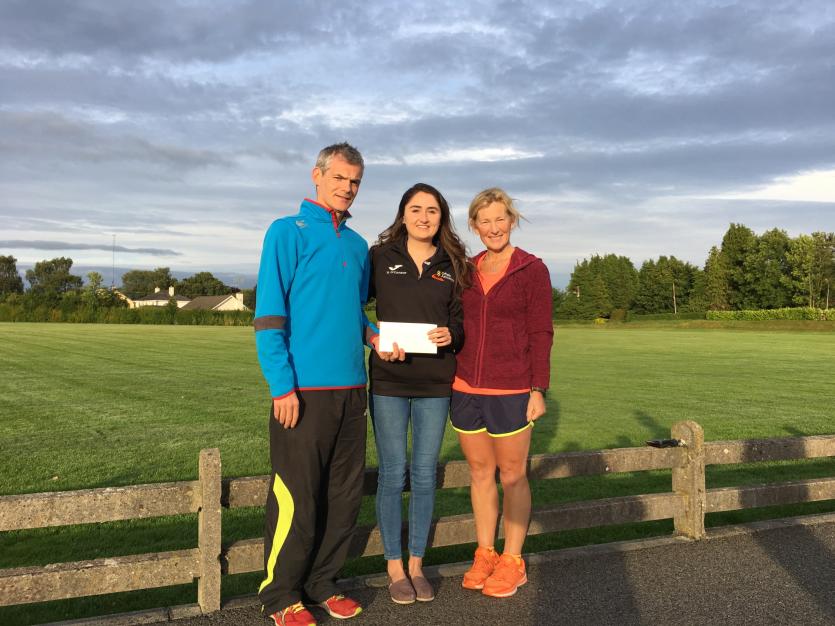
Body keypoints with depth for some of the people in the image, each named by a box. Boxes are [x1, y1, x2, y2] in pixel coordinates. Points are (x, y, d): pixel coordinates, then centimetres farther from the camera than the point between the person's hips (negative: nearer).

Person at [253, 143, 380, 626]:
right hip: (304, 388, -6)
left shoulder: (358, 245, 15)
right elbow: (269, 315, -9)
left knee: (345, 495, 12)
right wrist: (282, 386, -16)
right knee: (296, 497, 0)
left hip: (351, 387, 7)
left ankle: (321, 582, 28)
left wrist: (371, 333, 4)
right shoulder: (288, 232, -3)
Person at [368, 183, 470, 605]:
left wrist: (451, 335, -11)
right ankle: (394, 567, 19)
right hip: (389, 381, -2)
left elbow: (461, 321, 10)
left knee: (424, 475, 9)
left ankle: (416, 564, 24)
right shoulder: (381, 257, 0)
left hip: (435, 384, 2)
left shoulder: (452, 265, 6)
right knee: (392, 475, 4)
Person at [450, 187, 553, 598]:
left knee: (512, 476, 6)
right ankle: (484, 555, 25)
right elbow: (459, 328, 13)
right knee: (480, 473, 13)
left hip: (510, 390, -4)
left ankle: (512, 562, 18)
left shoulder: (532, 269, -5)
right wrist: (450, 380, 11)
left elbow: (541, 333, -6)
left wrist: (538, 390, -11)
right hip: (465, 388, 5)